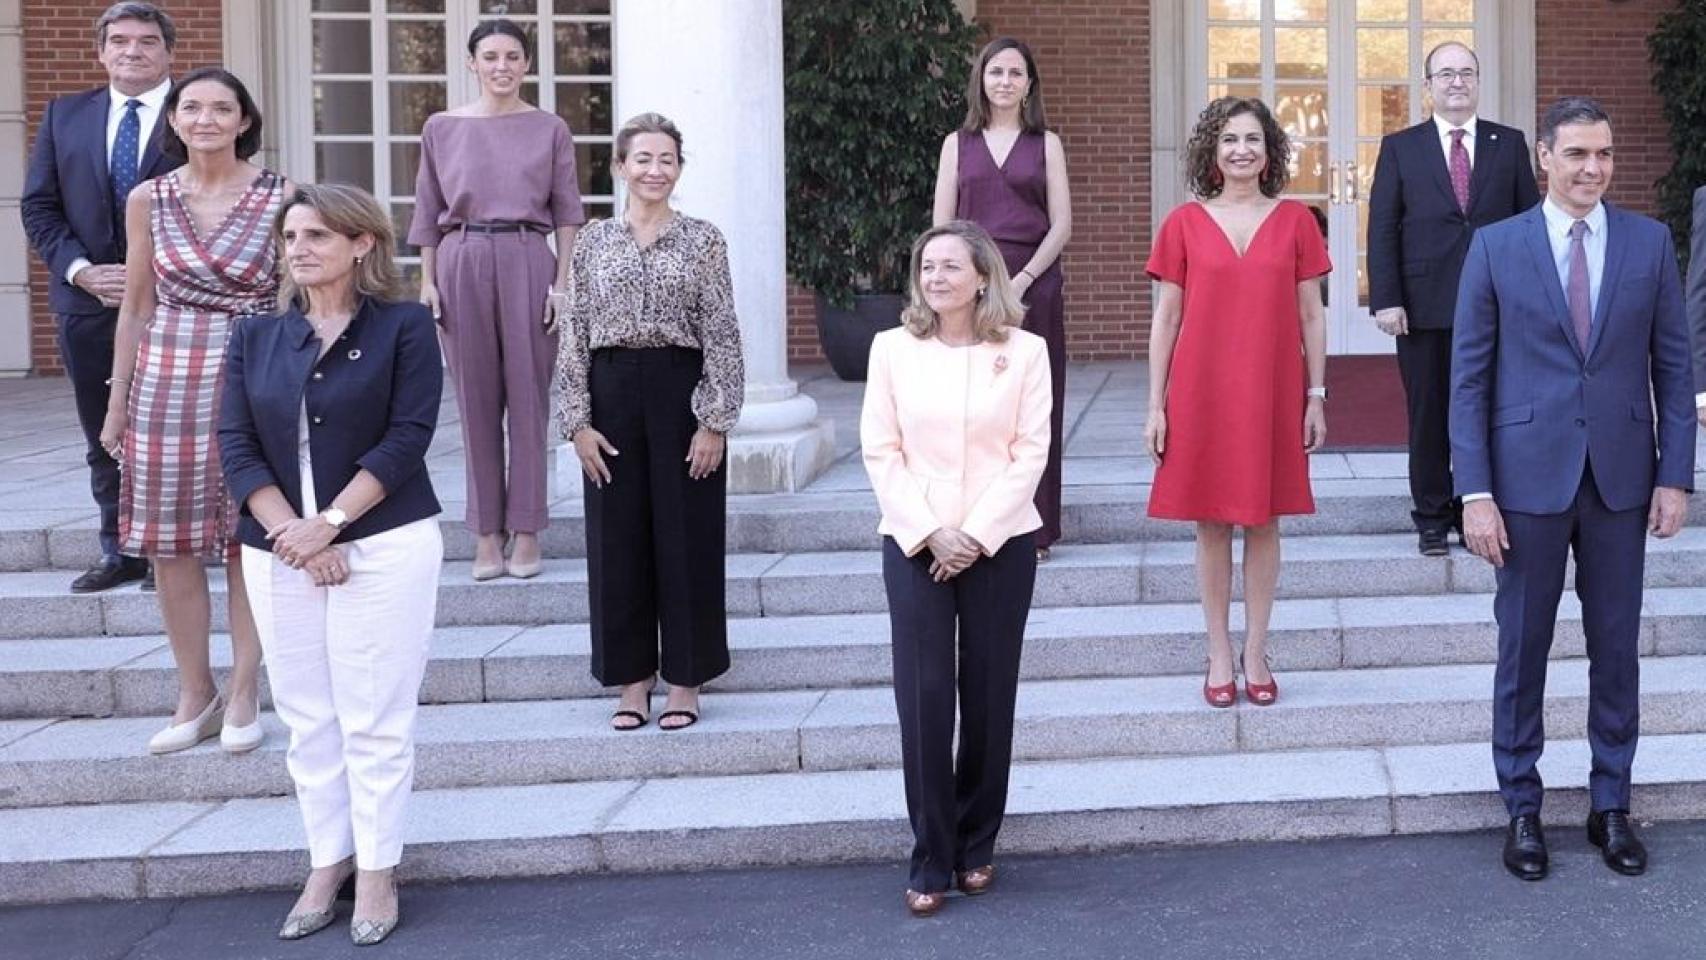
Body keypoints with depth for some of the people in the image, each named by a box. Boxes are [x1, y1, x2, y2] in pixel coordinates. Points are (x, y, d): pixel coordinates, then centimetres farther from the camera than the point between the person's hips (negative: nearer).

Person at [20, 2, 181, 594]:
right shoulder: (64, 116, 10)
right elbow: (39, 207, 8)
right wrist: (81, 270, -7)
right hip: (87, 302, 4)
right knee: (104, 436, 10)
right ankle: (120, 552, 20)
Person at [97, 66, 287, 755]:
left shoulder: (281, 198, -3)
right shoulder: (149, 201, 5)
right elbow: (136, 306, 10)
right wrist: (118, 399, 10)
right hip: (165, 382, 3)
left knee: (247, 540, 3)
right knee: (170, 543, 5)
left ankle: (243, 693, 16)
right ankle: (195, 696, 18)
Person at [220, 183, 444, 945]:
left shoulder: (404, 326, -2)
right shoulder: (256, 337, 9)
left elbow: (407, 436, -9)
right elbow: (236, 445, 2)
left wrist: (331, 523, -15)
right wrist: (290, 532, -11)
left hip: (385, 546, -4)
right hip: (278, 552, 4)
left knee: (375, 719, -1)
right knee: (307, 718, 9)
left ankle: (376, 871, 10)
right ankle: (327, 861, 20)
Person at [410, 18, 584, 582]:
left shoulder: (551, 129, 6)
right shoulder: (441, 129, 9)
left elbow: (568, 212, 4)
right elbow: (428, 212, 11)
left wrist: (563, 281, -3)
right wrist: (427, 280, 4)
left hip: (528, 262, -1)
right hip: (462, 263, 1)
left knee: (528, 396, 0)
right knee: (475, 398, 4)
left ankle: (526, 530, 8)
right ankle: (487, 532, 10)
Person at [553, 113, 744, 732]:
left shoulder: (703, 241, 0)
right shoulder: (594, 241, 6)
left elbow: (722, 335, -3)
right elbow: (576, 336, 5)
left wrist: (715, 421, -9)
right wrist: (578, 420, -1)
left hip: (682, 393, -2)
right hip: (612, 396, 2)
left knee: (687, 537, 3)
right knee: (617, 538, 6)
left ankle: (685, 680, 16)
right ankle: (632, 678, 18)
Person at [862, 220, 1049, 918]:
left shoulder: (1024, 352, 0)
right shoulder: (893, 349, 2)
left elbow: (1030, 451, -3)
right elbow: (880, 451, 0)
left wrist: (977, 533, -11)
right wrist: (929, 533, -10)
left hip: (1001, 543, 0)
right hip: (914, 544, 0)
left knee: (989, 695, 6)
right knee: (923, 696, -4)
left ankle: (977, 846, 21)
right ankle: (930, 860, 4)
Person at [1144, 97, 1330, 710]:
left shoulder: (1294, 221, 3)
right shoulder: (1185, 224, 1)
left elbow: (1311, 314, 6)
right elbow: (1166, 318, 3)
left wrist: (1316, 396, 2)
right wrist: (1155, 405, 0)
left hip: (1273, 393, 1)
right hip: (1201, 393, 0)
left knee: (1264, 520, 6)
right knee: (1211, 524, 5)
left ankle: (1256, 653, 17)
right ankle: (1219, 655, 15)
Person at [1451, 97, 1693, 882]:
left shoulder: (1649, 242, 3)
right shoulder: (1496, 247, -2)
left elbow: (1672, 365, 5)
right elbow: (1469, 376, -3)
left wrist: (1675, 476, -1)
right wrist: (1474, 492, -8)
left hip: (1621, 478, 2)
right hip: (1529, 477, -2)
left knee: (1616, 647, 10)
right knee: (1522, 647, 6)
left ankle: (1611, 804, 23)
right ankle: (1522, 807, 20)